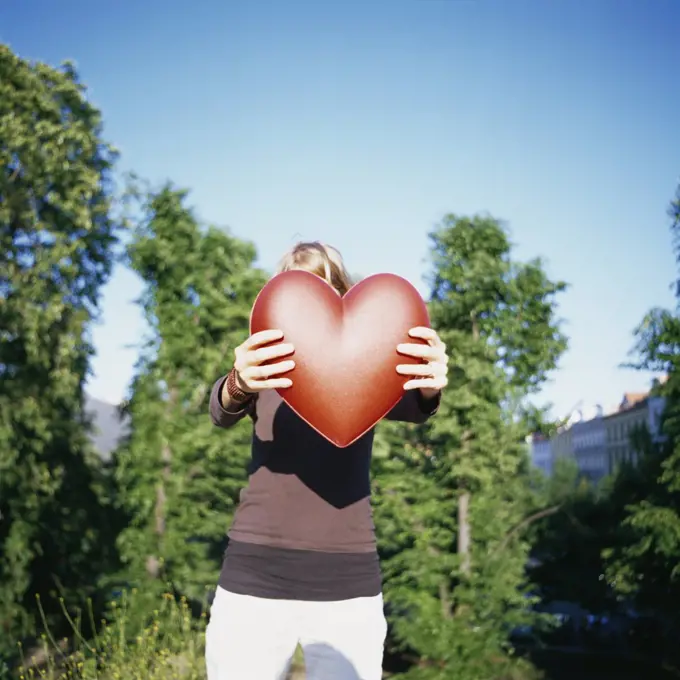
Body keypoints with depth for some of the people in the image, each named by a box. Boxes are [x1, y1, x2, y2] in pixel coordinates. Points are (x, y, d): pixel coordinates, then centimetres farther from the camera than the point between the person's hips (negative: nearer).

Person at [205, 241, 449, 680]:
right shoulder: (264, 369, 6)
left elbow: (413, 408, -15)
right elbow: (222, 412, -14)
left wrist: (429, 386, -39)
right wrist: (239, 385, -39)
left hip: (348, 586, 0)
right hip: (255, 580, 0)